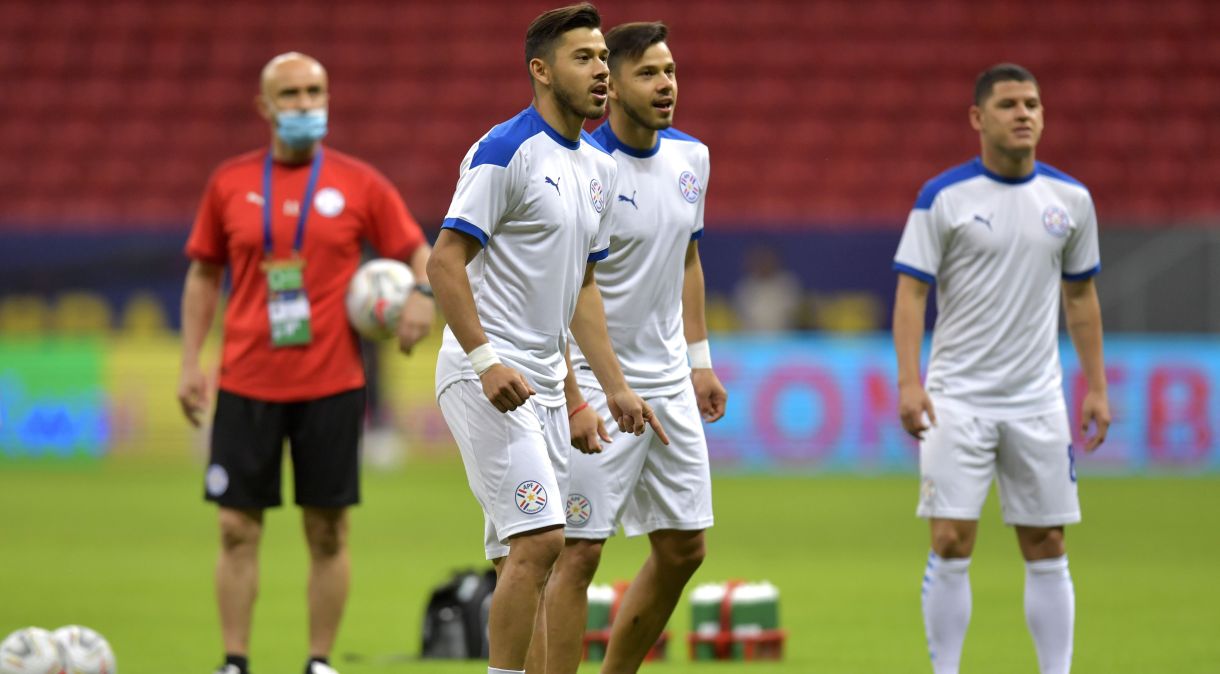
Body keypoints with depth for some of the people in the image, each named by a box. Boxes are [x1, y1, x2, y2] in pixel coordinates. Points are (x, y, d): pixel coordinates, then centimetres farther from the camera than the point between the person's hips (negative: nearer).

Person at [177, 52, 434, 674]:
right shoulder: (230, 183, 6)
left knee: (328, 531, 2)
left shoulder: (359, 184, 2)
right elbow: (204, 274, 12)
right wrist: (190, 362, 6)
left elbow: (415, 251, 9)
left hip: (331, 383, -1)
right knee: (237, 529, -1)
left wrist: (423, 292, -13)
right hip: (247, 383, 1)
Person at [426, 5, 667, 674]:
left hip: (542, 383, 9)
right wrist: (486, 360, -24)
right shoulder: (506, 151, -11)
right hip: (487, 377, -9)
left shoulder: (596, 167, 16)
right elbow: (445, 260, -16)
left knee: (532, 552, 7)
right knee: (537, 540, -16)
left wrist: (614, 386, 17)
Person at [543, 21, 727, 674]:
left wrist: (700, 360, 17)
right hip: (597, 384, -7)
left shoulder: (691, 157, 6)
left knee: (682, 548, 9)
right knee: (580, 551, -9)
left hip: (669, 382, 7)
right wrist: (573, 400, -21)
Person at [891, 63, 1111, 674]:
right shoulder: (942, 196, -5)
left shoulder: (1069, 199, 5)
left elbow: (1081, 296, 14)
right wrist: (910, 382, -17)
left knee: (1046, 549, 5)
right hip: (957, 399, -3)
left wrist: (1096, 385, 11)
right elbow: (911, 291, -7)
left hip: (1038, 402, 3)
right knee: (951, 545, -6)